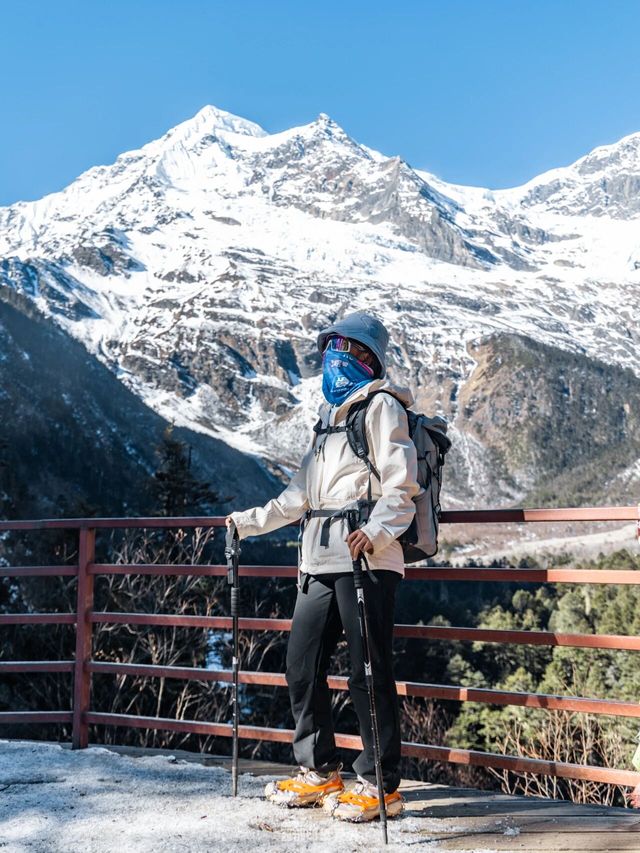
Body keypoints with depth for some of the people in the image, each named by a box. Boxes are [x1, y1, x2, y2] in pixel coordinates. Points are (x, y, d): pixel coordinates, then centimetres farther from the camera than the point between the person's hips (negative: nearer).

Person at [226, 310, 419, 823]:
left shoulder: (380, 405, 1)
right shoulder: (329, 414, 25)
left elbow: (402, 488, -10)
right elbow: (301, 495, 28)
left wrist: (375, 531, -27)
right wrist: (249, 522, 28)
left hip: (366, 557, -8)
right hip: (320, 560, 8)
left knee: (368, 671, -6)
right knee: (302, 665, 9)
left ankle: (382, 786, 6)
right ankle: (320, 774, 22)